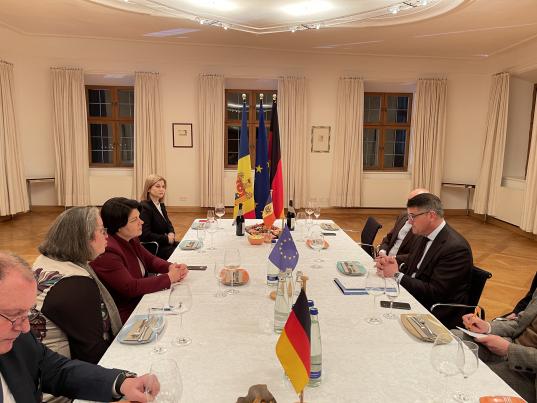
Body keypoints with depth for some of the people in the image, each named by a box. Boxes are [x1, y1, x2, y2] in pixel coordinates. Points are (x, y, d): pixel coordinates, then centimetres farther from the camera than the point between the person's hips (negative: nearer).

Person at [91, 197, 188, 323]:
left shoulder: (130, 240, 4)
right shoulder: (107, 252, -25)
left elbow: (150, 260, 12)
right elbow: (130, 288, -27)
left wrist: (171, 267, -9)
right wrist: (169, 278, -22)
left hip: (142, 300, 8)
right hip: (125, 315, -8)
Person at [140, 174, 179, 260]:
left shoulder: (161, 205, 12)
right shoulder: (144, 207, -16)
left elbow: (168, 224, 19)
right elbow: (145, 235, -21)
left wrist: (171, 233, -4)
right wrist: (167, 239, -17)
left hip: (164, 243, 9)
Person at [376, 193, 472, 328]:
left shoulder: (455, 248, -21)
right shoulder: (428, 236, 5)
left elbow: (435, 293, -23)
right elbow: (412, 268, 11)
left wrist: (397, 274, -18)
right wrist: (394, 265, -11)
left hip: (438, 316, -7)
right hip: (413, 299, 7)